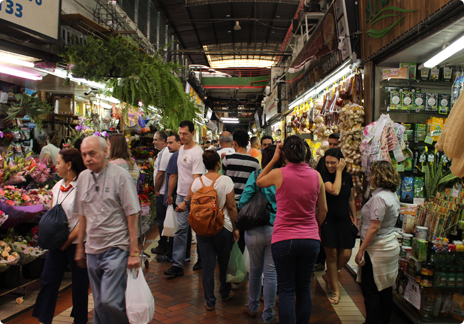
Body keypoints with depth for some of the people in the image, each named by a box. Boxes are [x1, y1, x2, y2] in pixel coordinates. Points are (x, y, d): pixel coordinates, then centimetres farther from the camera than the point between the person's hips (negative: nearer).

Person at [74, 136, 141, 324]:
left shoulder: (120, 176, -9)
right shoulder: (83, 177, 8)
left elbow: (132, 216, -11)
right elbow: (82, 216, 15)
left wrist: (134, 252, -13)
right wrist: (80, 248, 16)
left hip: (116, 248, -5)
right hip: (92, 250, 6)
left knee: (110, 301, -9)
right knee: (99, 303, 14)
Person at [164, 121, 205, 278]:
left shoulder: (197, 153, -16)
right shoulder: (181, 149, 10)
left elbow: (196, 180, -20)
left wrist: (186, 201, -23)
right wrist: (180, 197, 16)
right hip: (181, 195, 7)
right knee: (180, 229, 3)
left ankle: (202, 259, 26)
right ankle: (177, 264, 5)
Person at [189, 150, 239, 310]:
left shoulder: (197, 182, -4)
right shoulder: (226, 181, -11)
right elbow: (231, 207, -9)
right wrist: (235, 228, -1)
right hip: (223, 227, -2)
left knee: (207, 264, 9)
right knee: (224, 263, 17)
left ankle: (210, 301, 15)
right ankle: (225, 293, 35)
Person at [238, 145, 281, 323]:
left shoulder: (256, 175, -7)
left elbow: (243, 202, -9)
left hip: (255, 230, 0)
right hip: (277, 230, 0)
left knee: (255, 270, 19)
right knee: (271, 273, 8)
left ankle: (253, 307, 37)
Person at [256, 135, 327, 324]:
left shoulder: (278, 174, -11)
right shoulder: (316, 175, -2)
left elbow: (259, 182, 11)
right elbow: (323, 210, 8)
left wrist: (274, 159, 9)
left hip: (284, 240, -3)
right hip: (310, 239, 3)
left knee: (286, 291, 6)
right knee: (304, 289, 16)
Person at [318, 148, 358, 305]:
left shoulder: (348, 177, 7)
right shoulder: (324, 175, -8)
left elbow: (351, 199, 15)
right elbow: (334, 191, -25)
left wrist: (355, 219, 14)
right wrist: (339, 172, -17)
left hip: (344, 221, 4)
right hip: (328, 221, -4)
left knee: (346, 255, 1)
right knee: (332, 255, 1)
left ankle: (329, 276, 30)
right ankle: (335, 289, 17)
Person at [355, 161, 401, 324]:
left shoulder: (379, 197, -20)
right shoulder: (392, 195, 9)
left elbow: (375, 227, -23)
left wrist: (361, 250, -18)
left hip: (377, 248, -10)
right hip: (391, 243, 10)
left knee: (370, 290, 1)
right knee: (385, 288, 18)